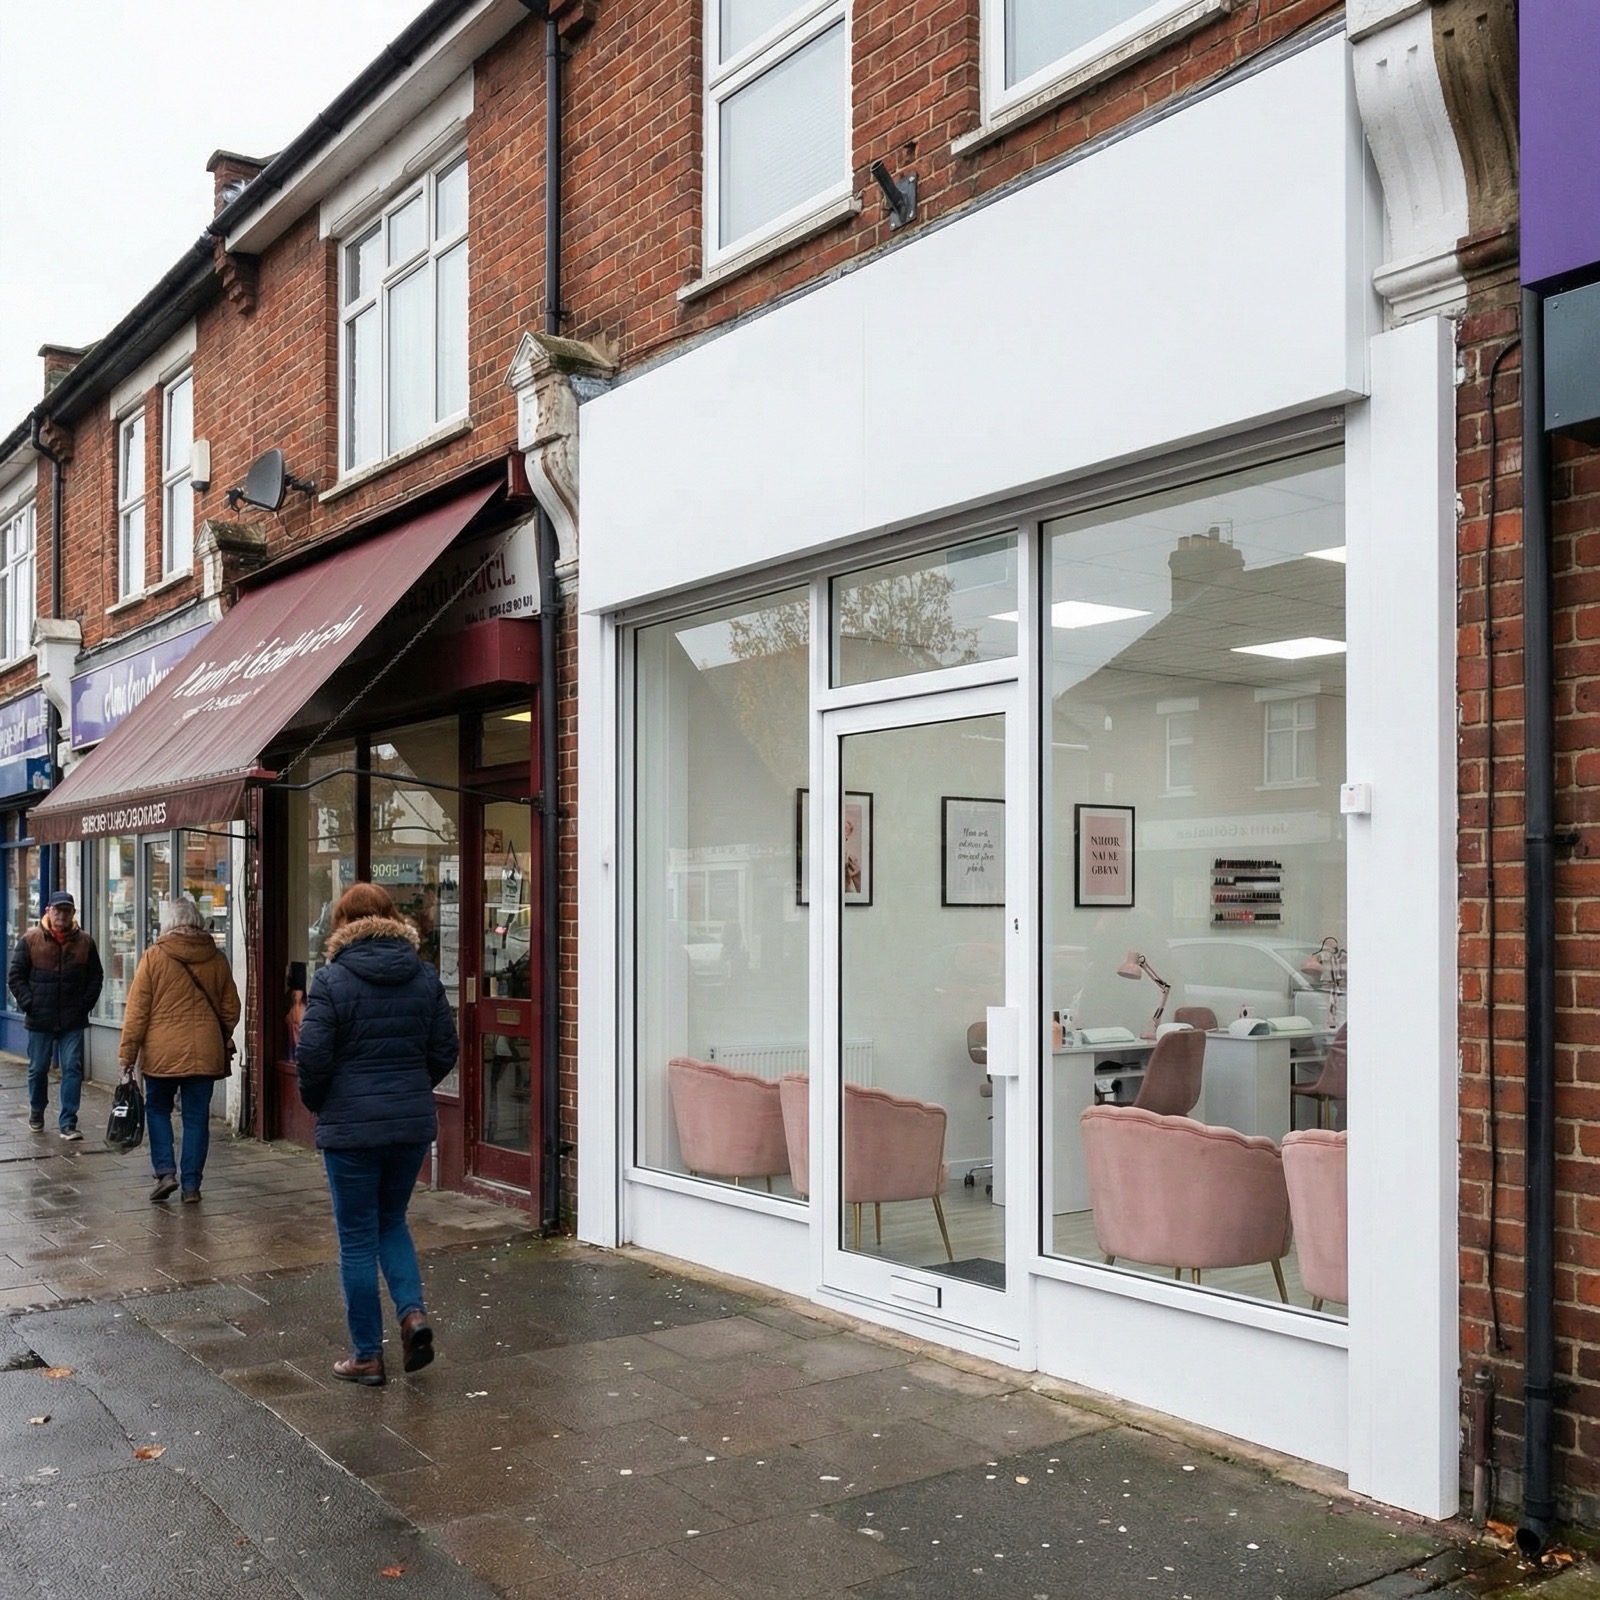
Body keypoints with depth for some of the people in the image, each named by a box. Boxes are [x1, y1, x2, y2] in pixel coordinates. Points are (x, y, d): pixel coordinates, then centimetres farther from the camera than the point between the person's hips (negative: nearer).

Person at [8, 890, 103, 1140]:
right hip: (40, 1020, 0)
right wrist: (28, 1004, -6)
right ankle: (36, 1111, 35)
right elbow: (15, 975, 2)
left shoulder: (84, 942, 2)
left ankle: (68, 1123, 0)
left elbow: (96, 977, 9)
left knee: (72, 1070, -4)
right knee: (38, 1069, 12)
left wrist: (85, 1004, -1)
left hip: (73, 1022, 0)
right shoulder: (30, 940, -1)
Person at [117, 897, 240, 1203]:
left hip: (162, 1052, -2)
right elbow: (230, 1008, 11)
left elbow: (137, 1009, -5)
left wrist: (127, 1052, 0)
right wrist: (223, 1040, 27)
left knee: (157, 1109, 16)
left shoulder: (154, 956, -6)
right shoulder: (216, 958, 3)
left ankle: (165, 1171, 5)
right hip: (205, 1052, 2)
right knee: (197, 1116, 7)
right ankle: (191, 1184, 8)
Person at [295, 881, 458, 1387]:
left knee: (357, 1239, 7)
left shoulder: (332, 980, -11)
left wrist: (317, 1103, 6)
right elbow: (445, 1050, 4)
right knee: (392, 1220, 23)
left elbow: (312, 1059, -13)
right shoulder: (424, 976, 2)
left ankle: (367, 1356, 15)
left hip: (351, 1127, -4)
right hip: (413, 1123, 4)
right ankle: (413, 1311, 2)